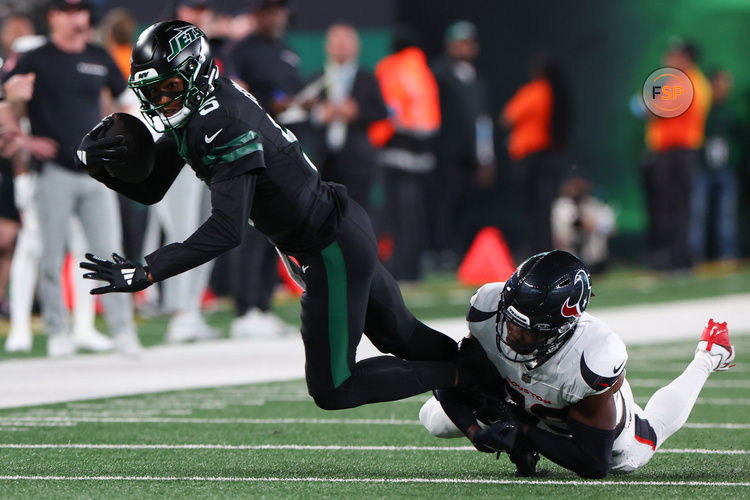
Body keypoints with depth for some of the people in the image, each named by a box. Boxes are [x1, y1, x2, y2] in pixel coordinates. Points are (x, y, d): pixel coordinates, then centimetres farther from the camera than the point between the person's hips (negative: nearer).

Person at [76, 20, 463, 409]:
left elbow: (227, 229, -36)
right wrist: (96, 163, -15)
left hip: (333, 252, -10)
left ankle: (465, 374, 4)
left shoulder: (222, 125, -28)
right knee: (400, 336, 26)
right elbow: (149, 189, 4)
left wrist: (144, 272, -39)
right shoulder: (191, 110, 0)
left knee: (332, 391, -4)